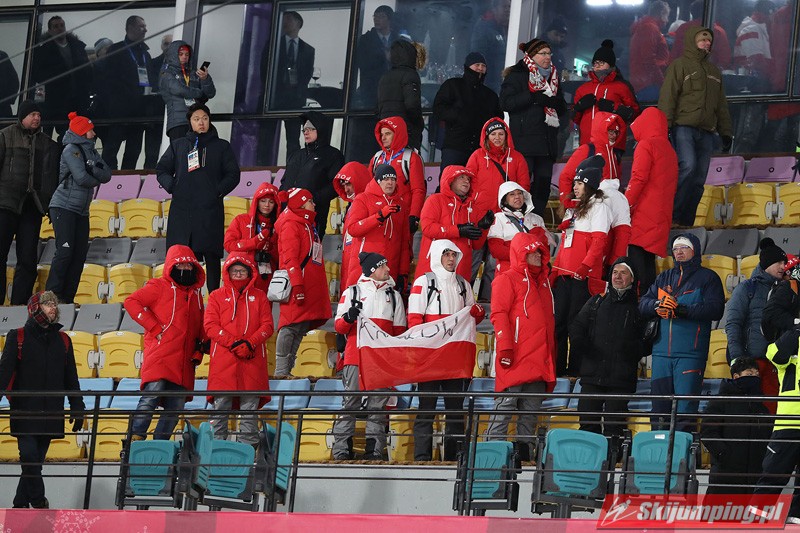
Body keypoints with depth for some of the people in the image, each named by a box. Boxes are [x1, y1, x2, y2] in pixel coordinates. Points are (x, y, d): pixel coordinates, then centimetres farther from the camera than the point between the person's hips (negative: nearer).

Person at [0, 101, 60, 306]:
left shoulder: (46, 143, 16)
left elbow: (50, 176, 18)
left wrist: (50, 203, 9)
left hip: (32, 205, 4)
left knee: (28, 257, 1)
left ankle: (19, 301, 4)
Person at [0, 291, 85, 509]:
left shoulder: (63, 340, 14)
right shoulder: (17, 337, 3)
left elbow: (71, 378, 17)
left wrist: (77, 408, 11)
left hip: (50, 415, 3)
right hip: (24, 413, -3)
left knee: (36, 460, 4)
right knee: (29, 456, -14)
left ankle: (21, 504, 12)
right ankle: (39, 503, -5)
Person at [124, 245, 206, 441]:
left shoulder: (196, 294, 22)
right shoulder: (160, 286, 3)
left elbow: (200, 327, 30)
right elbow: (132, 302, -5)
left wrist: (199, 350, 13)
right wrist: (154, 328, -9)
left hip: (184, 362, 6)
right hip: (160, 356, -6)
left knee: (176, 406, 3)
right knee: (152, 395, -19)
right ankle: (135, 438, -17)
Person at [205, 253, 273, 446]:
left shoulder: (259, 297, 15)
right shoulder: (217, 296, 12)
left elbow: (267, 326, 6)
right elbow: (210, 325, 0)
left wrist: (249, 344, -10)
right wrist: (233, 343, -12)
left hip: (252, 360, 1)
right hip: (223, 361, -1)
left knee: (250, 407, -1)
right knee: (220, 407, -4)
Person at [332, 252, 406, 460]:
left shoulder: (393, 295, 18)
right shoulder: (352, 292, 9)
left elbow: (399, 331, 20)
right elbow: (339, 326, 6)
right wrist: (349, 317, -16)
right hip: (356, 357, -3)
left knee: (379, 404, 1)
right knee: (351, 401, -6)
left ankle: (374, 449, 2)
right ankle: (341, 449, -5)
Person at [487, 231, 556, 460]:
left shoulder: (543, 283, 23)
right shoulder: (507, 279, 0)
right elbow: (499, 314, -9)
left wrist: (551, 354, 19)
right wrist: (505, 347, -19)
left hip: (539, 361, 7)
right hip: (516, 360, -7)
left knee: (530, 412, 7)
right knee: (505, 406, -11)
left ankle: (525, 451, 9)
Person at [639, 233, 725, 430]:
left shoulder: (707, 277, 6)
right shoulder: (664, 278, 22)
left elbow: (715, 309, -9)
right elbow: (643, 305, 13)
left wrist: (682, 309, -19)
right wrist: (657, 305, -10)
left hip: (690, 354, -5)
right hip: (662, 353, 5)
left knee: (685, 406, -11)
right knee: (659, 406, 6)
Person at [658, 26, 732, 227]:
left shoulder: (714, 71, 24)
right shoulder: (680, 65, 3)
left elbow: (721, 105, 25)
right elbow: (667, 97, -5)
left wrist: (726, 132, 18)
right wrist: (664, 126, -15)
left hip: (706, 132, 6)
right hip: (684, 127, -6)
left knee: (699, 180, 0)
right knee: (687, 166, -26)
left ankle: (686, 221, 3)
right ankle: (670, 213, -21)